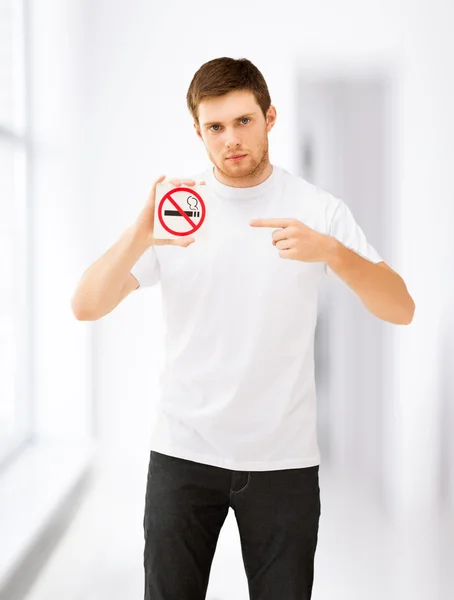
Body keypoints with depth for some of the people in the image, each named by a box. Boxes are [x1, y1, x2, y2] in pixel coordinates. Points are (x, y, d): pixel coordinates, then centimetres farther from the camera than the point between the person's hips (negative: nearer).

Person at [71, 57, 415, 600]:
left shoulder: (319, 210, -1)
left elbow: (401, 309, -9)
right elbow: (86, 307, -7)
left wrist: (330, 250, -27)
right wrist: (141, 234, -26)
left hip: (284, 459, 0)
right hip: (183, 452, 1)